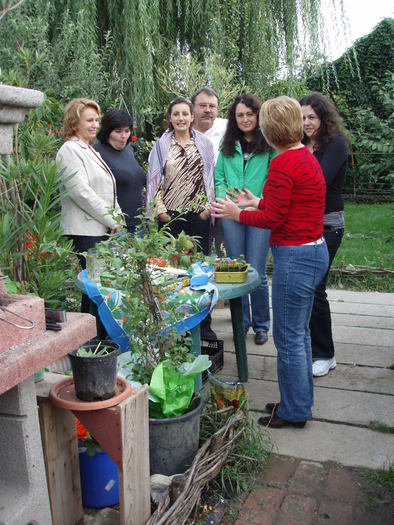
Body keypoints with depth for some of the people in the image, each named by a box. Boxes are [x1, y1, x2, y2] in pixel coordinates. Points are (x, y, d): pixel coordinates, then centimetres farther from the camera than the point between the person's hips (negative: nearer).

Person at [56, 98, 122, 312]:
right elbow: (81, 192, -16)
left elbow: (108, 191, 25)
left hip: (102, 229, 9)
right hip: (84, 231, -9)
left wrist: (117, 216, 8)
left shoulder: (91, 151, 23)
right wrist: (112, 221, -12)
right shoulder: (70, 150, -6)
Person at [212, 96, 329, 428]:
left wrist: (237, 214, -2)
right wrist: (258, 202, 24)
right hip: (315, 251, 10)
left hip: (295, 256, -10)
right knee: (300, 332, 20)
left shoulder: (283, 164, -18)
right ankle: (302, 400, 36)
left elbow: (274, 218, -16)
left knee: (289, 337, 3)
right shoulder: (307, 157, 11)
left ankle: (294, 412, 19)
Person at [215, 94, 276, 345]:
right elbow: (218, 177, 14)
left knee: (257, 272, 0)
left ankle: (261, 325, 19)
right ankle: (241, 322, 26)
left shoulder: (269, 145, -2)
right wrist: (224, 195, -4)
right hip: (231, 214, 4)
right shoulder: (228, 146, 11)